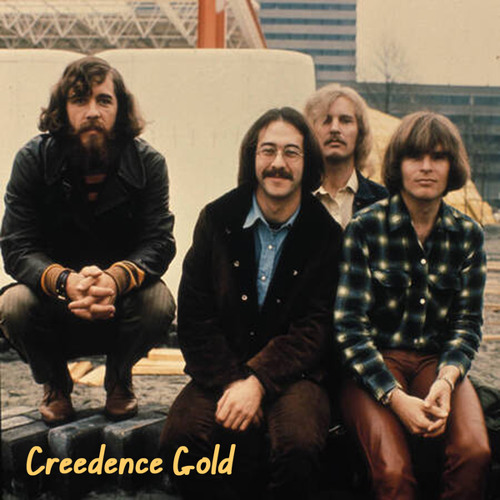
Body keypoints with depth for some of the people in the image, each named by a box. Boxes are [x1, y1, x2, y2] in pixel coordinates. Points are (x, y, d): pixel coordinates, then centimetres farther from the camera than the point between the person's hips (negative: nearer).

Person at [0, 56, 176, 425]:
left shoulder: (147, 163, -11)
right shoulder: (34, 160, -11)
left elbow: (159, 243, -19)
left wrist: (116, 278, -43)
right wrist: (65, 282, -40)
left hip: (121, 299, 0)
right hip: (55, 300, 0)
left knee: (158, 303, -31)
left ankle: (119, 377, 5)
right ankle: (55, 383, 5)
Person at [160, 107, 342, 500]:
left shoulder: (326, 234, 1)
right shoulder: (217, 219, 5)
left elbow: (314, 330, -4)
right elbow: (194, 316, 1)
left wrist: (257, 382, -19)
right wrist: (230, 383, -13)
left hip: (292, 373, -1)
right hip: (221, 372, 2)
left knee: (299, 446, -33)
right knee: (180, 440, -27)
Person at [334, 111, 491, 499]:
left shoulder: (468, 235, 6)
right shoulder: (365, 229, -5)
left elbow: (467, 322, 9)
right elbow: (349, 326, -8)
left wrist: (446, 379, -12)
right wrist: (396, 398, -20)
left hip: (437, 361, 3)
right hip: (373, 363, -3)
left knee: (474, 452, -27)